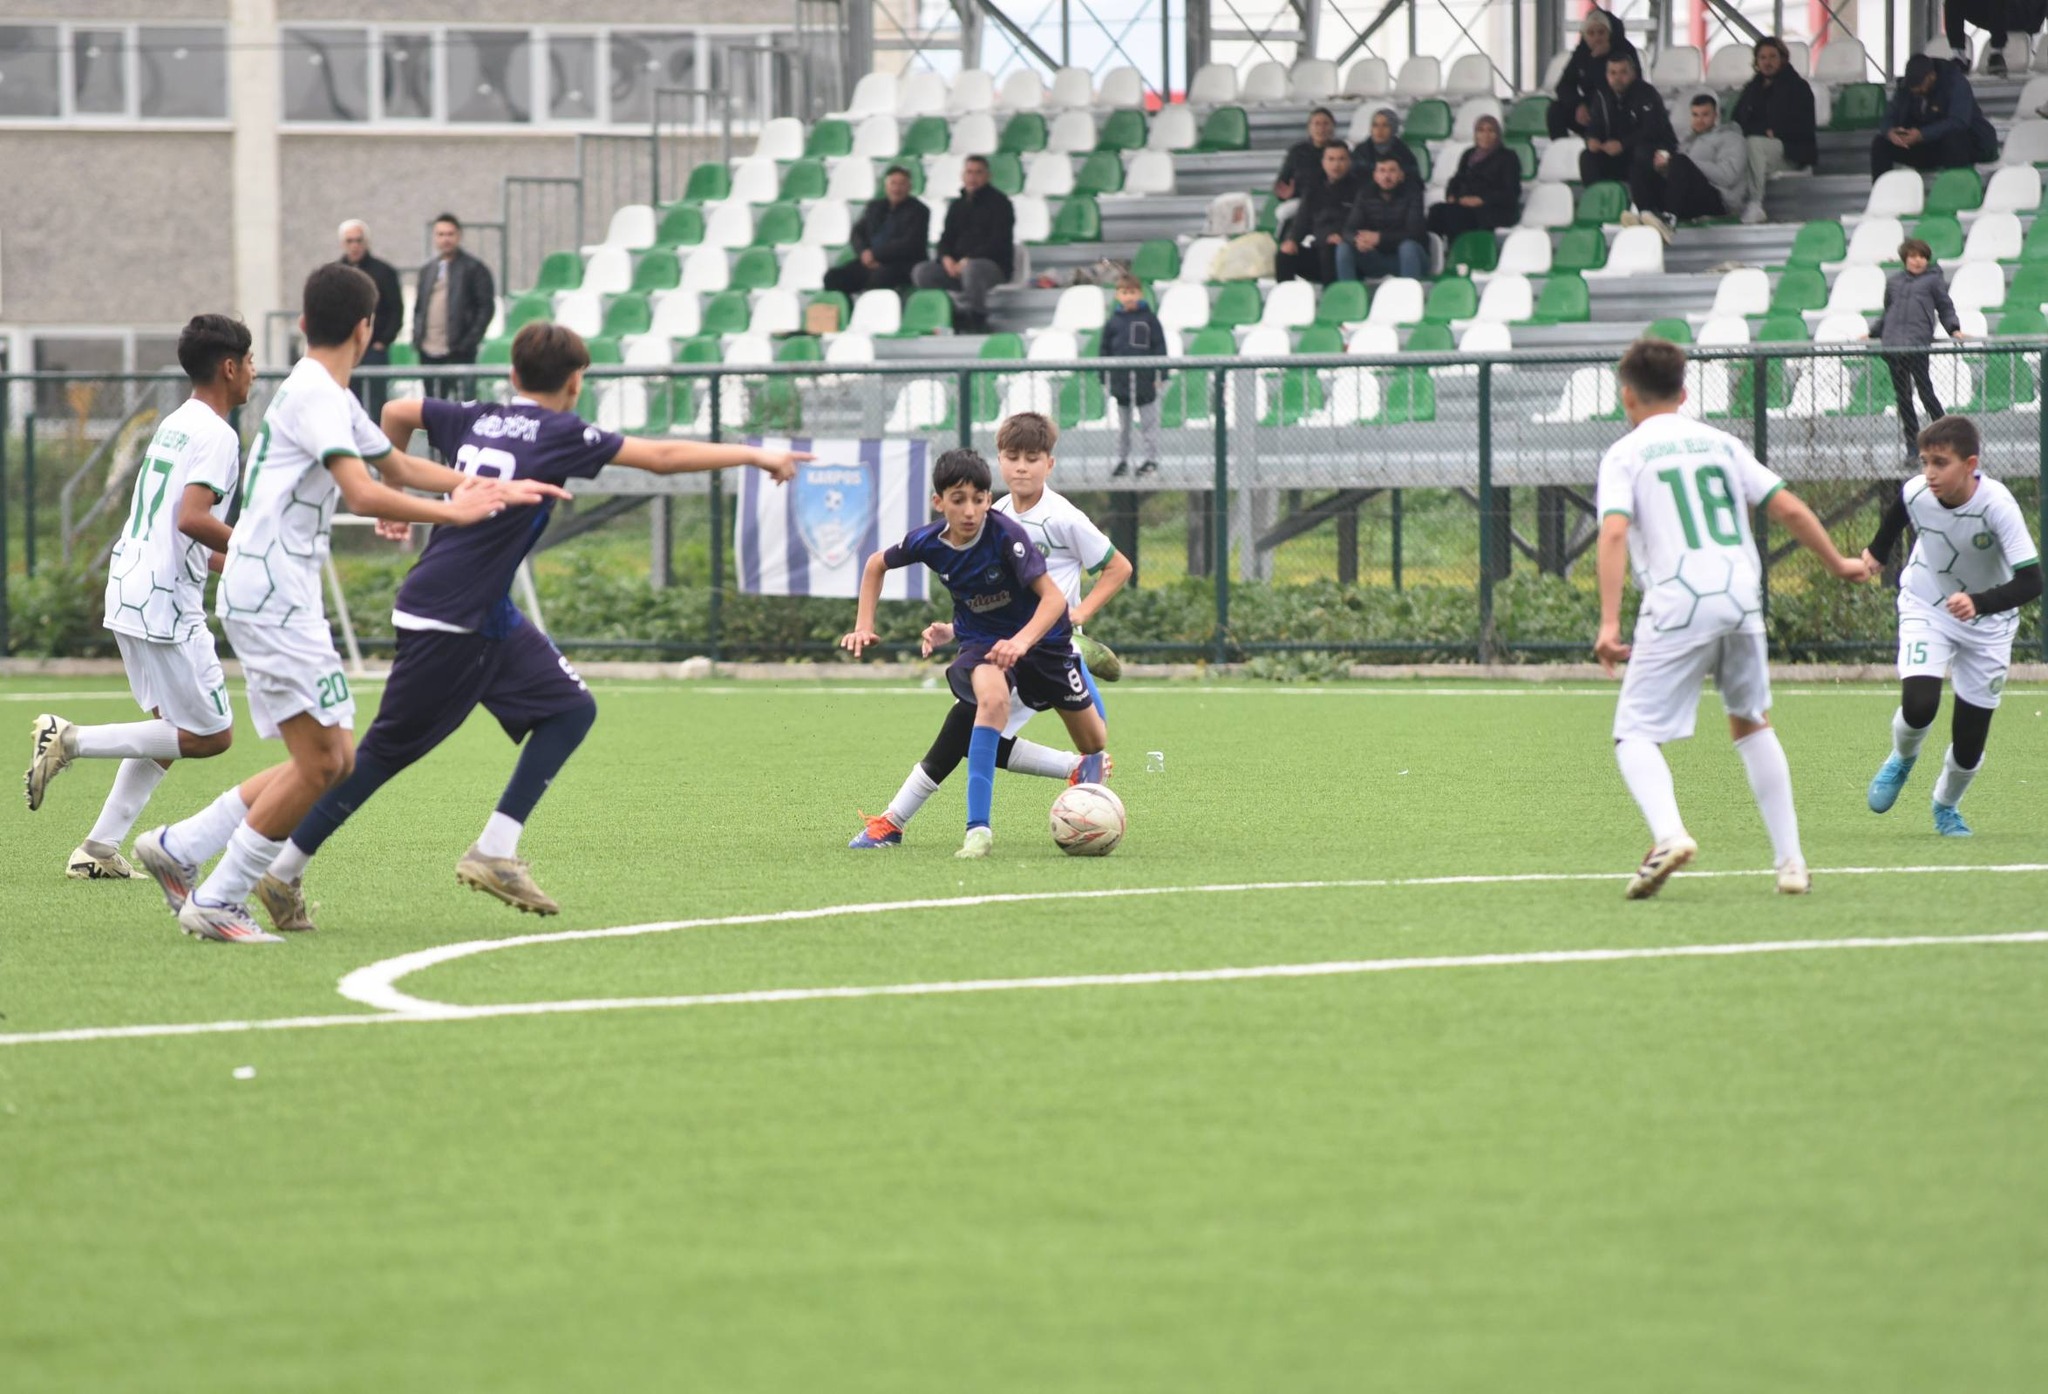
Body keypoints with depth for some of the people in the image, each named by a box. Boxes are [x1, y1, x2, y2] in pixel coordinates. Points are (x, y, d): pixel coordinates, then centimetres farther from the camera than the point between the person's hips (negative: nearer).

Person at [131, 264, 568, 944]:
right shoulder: (315, 395, -14)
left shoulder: (329, 397, 18)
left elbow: (399, 466, 30)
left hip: (287, 600, 10)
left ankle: (176, 848, 15)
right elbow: (363, 494, -26)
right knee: (320, 762, -13)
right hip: (269, 596, -10)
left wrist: (502, 488, 24)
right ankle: (217, 903, -5)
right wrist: (455, 511, -20)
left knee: (333, 761, 8)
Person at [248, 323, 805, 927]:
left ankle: (493, 852, 5)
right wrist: (755, 456, -3)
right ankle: (283, 872, 6)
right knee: (386, 753, -1)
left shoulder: (477, 419, 9)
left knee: (570, 708, 7)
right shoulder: (558, 435, -11)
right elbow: (662, 457, -11)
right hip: (447, 623, -9)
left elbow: (397, 413, 23)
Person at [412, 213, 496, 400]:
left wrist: (470, 340, -12)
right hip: (429, 353, 6)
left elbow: (487, 307, -4)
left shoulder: (474, 269, 1)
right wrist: (417, 338, 7)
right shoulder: (427, 271, 19)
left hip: (458, 352, -6)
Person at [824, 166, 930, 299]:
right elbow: (857, 233, 17)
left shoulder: (918, 210, 1)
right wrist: (864, 252, -7)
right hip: (870, 263, 6)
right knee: (833, 277, -17)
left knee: (879, 276, -40)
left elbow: (910, 245, -10)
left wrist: (875, 254, -14)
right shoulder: (875, 207, 19)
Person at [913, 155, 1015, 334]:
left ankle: (976, 323, -30)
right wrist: (947, 259, -9)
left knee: (971, 269, -41)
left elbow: (999, 241, -11)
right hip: (958, 265, 6)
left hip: (995, 267, -6)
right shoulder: (958, 206, 20)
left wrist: (968, 260, -20)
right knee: (921, 272, -17)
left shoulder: (998, 202, 0)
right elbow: (946, 238, 16)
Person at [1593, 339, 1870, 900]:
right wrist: (1838, 564, 29)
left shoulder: (1625, 454, 6)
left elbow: (1614, 532, -10)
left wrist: (1609, 623, -15)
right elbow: (1788, 508, 14)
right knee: (1751, 725, 22)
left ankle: (1669, 833, -29)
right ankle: (1790, 860, 18)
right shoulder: (1720, 443, 18)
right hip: (1741, 598, 4)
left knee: (1635, 736, -1)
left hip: (1676, 604, -4)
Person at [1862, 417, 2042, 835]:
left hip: (1987, 623, -1)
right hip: (1926, 610, 1)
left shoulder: (1997, 505, -31)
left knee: (1968, 746, 1)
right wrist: (1878, 551, 15)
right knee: (1919, 705, -25)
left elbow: (2030, 582, -37)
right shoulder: (1915, 493, -20)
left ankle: (1946, 807, 35)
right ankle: (1901, 760, 12)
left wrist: (1980, 603, -51)